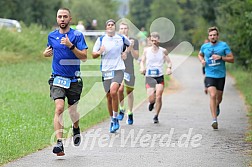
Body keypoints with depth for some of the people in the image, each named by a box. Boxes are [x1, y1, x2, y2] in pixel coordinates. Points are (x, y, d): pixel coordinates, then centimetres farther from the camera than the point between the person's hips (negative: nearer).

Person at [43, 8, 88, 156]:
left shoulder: (77, 35, -4)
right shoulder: (52, 36, 7)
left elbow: (84, 57, -11)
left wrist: (71, 46, -23)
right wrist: (46, 53, 3)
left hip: (74, 80, -1)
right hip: (58, 78, 1)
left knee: (72, 111, 10)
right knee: (59, 108, -18)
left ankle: (76, 129, 46)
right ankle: (59, 143, -23)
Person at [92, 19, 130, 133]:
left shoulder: (121, 38, 6)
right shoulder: (101, 39, 6)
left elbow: (130, 45, 26)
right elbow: (93, 55, 6)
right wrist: (99, 52, -14)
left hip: (118, 69, -2)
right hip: (106, 70, 2)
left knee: (113, 91, -24)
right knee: (108, 96, 6)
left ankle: (115, 118, -14)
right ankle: (112, 120, 21)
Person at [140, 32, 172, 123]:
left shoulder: (163, 51, 3)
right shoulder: (146, 50, 5)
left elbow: (169, 62, 9)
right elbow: (142, 61, 14)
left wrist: (169, 68, -13)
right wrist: (142, 67, -8)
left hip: (159, 77, 0)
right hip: (149, 77, 0)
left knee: (158, 97, -10)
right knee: (151, 98, -11)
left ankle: (156, 116, 7)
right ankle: (151, 103, 28)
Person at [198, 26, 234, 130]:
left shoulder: (223, 45, -3)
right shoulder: (204, 46, 5)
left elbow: (232, 59, -4)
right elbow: (200, 54, 26)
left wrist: (221, 57, -18)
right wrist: (202, 60, 4)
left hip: (221, 75, 0)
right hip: (209, 75, 0)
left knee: (219, 97, 13)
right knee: (212, 96, -18)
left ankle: (217, 106, 50)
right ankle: (214, 120, -19)